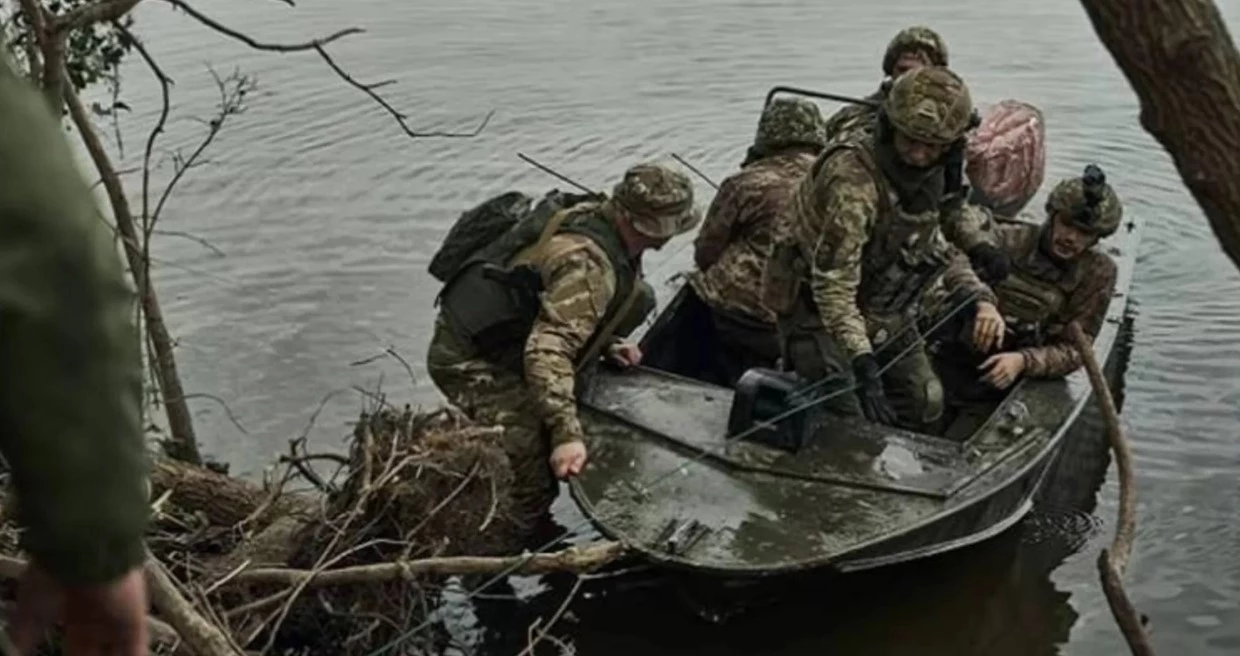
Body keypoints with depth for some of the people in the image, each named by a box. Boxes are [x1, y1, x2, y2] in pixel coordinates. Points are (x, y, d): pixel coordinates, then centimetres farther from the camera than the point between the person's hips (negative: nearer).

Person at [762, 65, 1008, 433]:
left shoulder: (938, 170, -9)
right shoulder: (853, 181, -35)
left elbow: (947, 207, 19)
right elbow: (832, 284, -38)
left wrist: (977, 243, -2)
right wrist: (861, 360, -46)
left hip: (888, 312, 8)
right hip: (818, 311, -7)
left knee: (925, 405, 12)